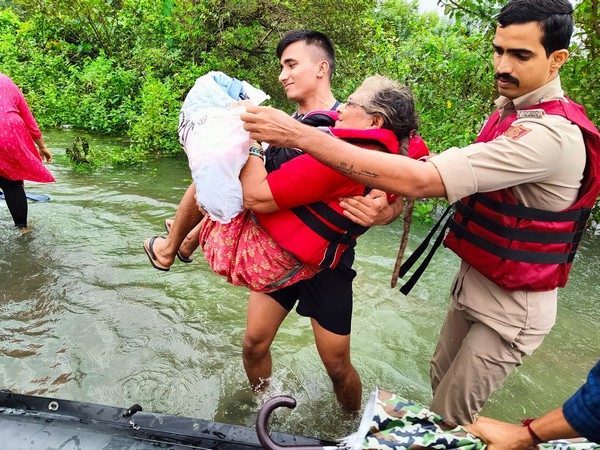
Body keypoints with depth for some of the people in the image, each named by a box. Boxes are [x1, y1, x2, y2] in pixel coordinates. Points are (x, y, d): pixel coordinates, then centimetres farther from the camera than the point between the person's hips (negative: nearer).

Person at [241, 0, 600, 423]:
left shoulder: (553, 133, -29)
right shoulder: (509, 109, 4)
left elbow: (421, 180, -38)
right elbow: (458, 176, 8)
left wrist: (302, 135, -37)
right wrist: (392, 198, -12)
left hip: (511, 305, -8)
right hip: (475, 280, 8)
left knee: (447, 420, 4)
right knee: (441, 375, 22)